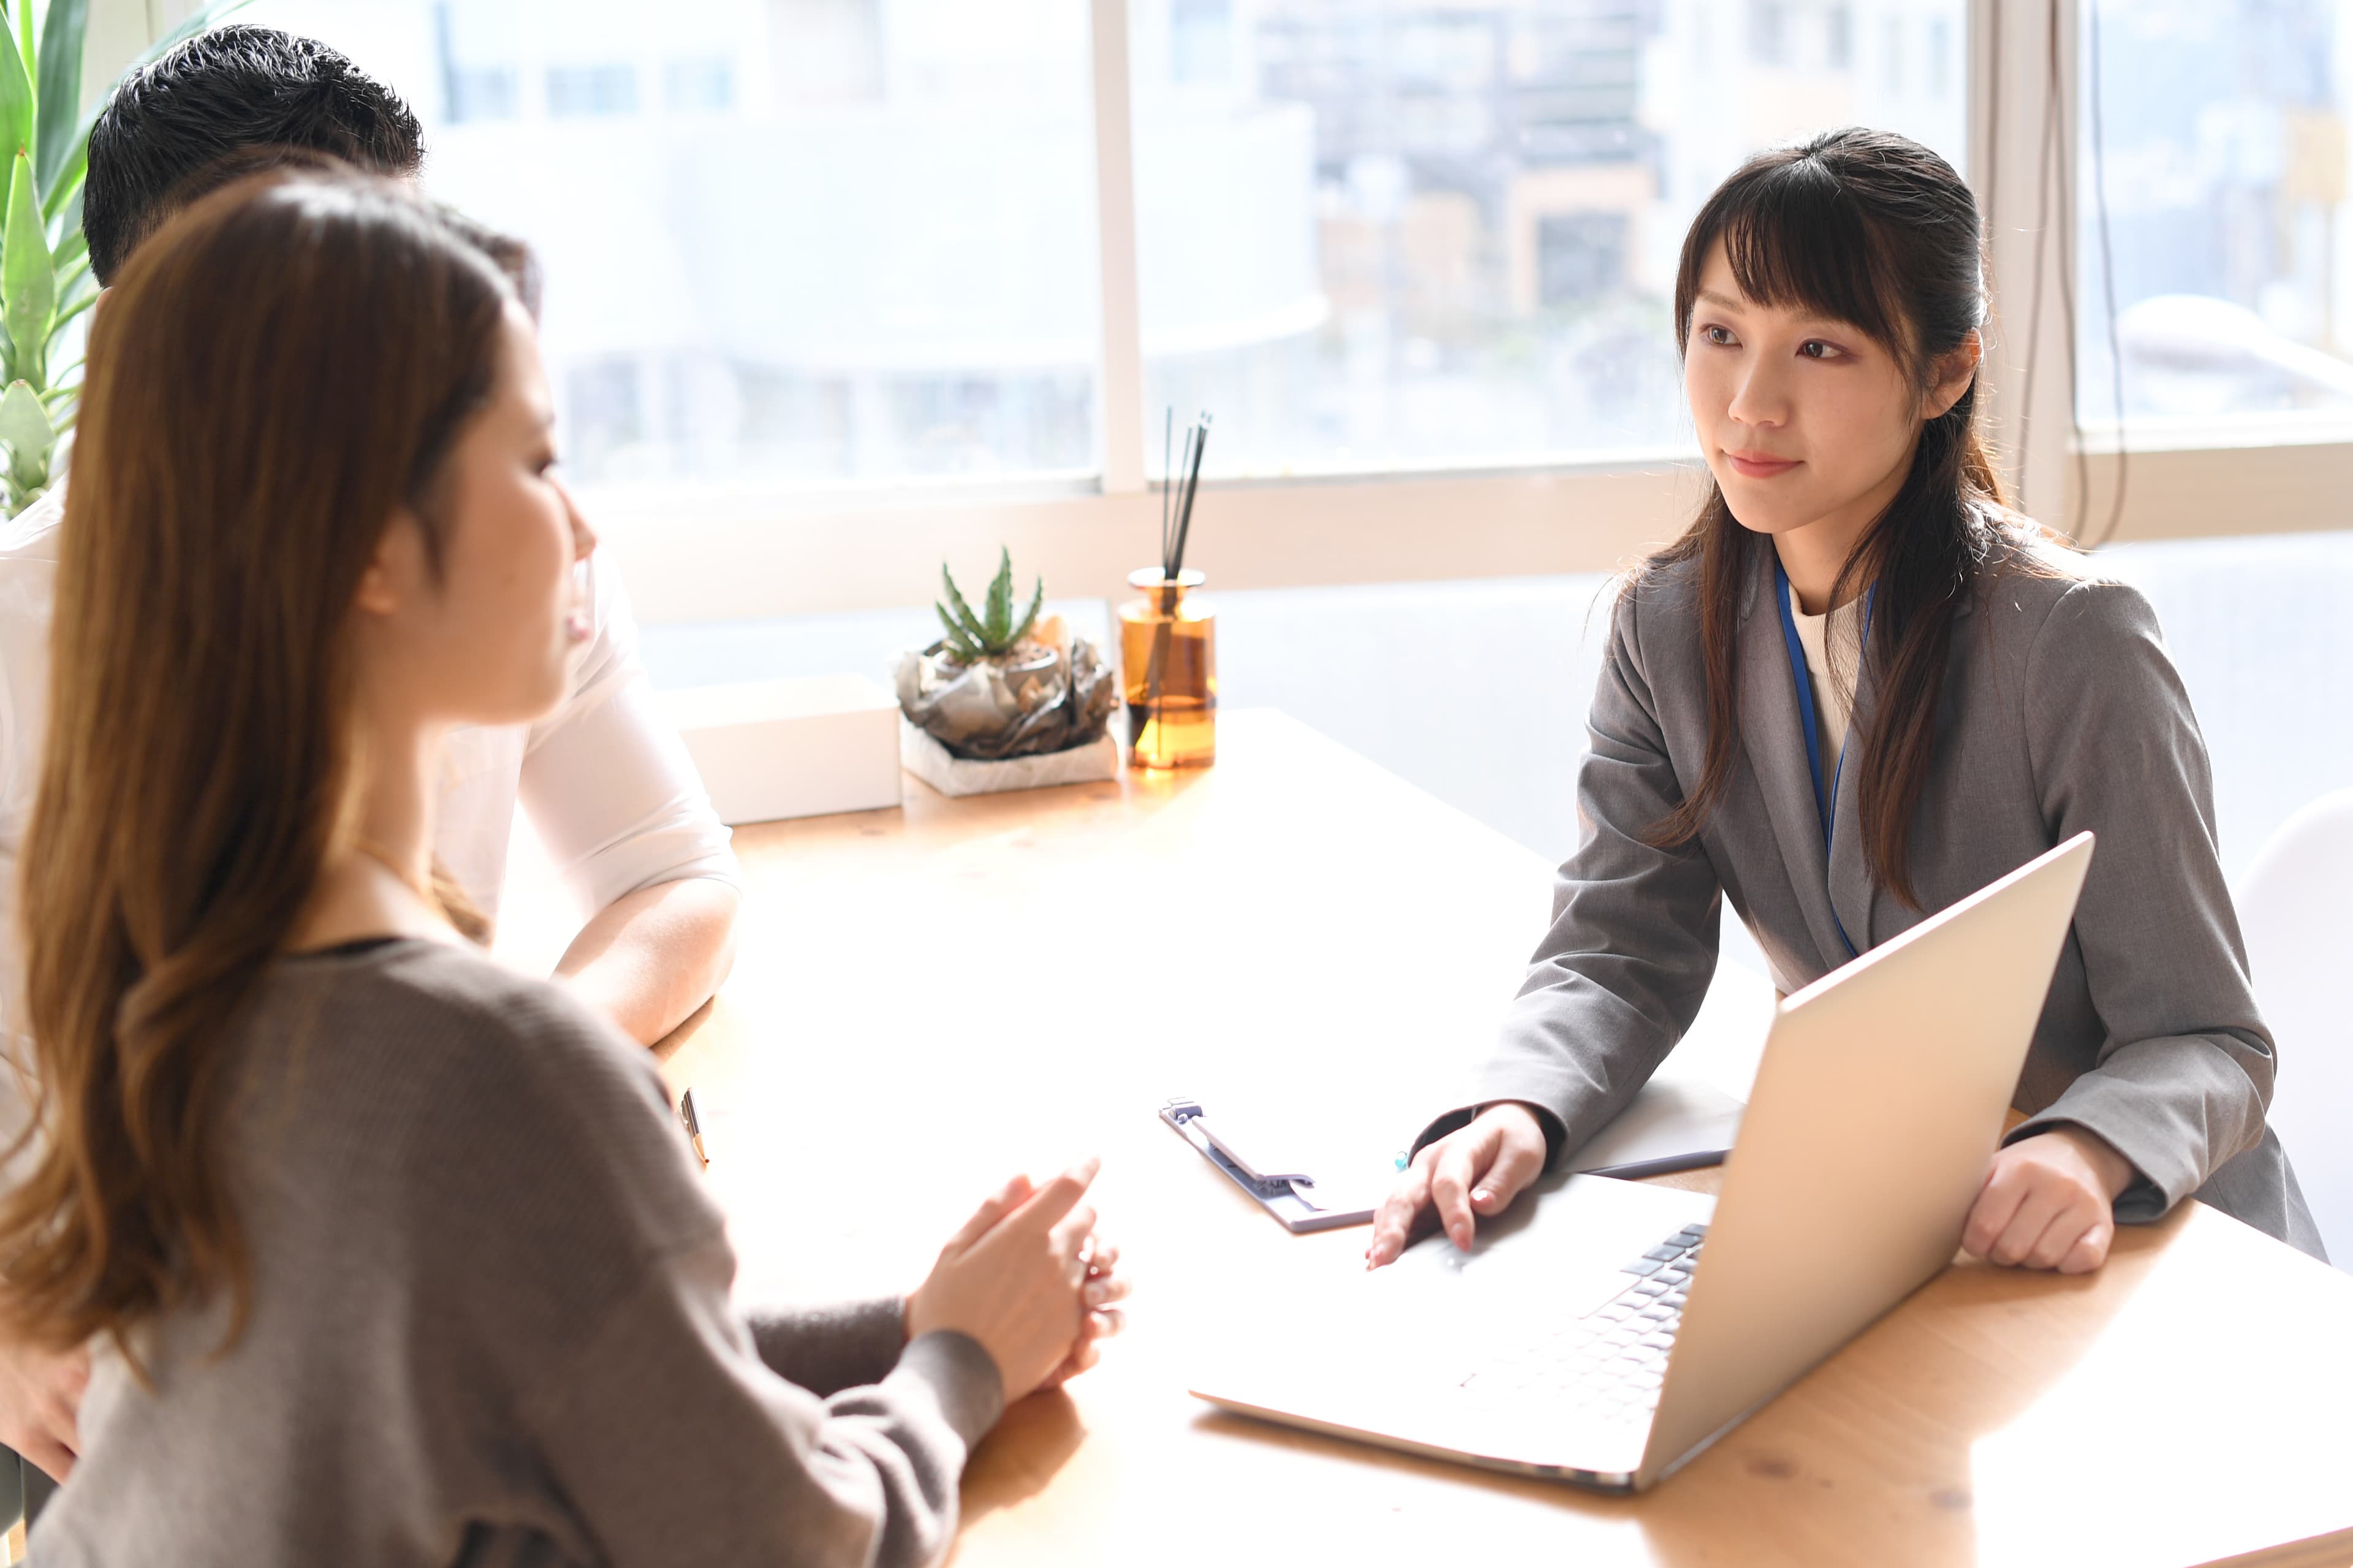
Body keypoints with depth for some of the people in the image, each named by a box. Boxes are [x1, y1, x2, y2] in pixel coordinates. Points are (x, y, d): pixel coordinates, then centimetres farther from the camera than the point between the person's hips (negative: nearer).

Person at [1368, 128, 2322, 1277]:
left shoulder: (2071, 643, -16)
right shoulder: (1670, 627, 0)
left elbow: (2206, 1044, -16)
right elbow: (1620, 947, -3)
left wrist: (2086, 1150, -38)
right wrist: (1517, 1110, -24)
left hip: (2146, 1235, -4)